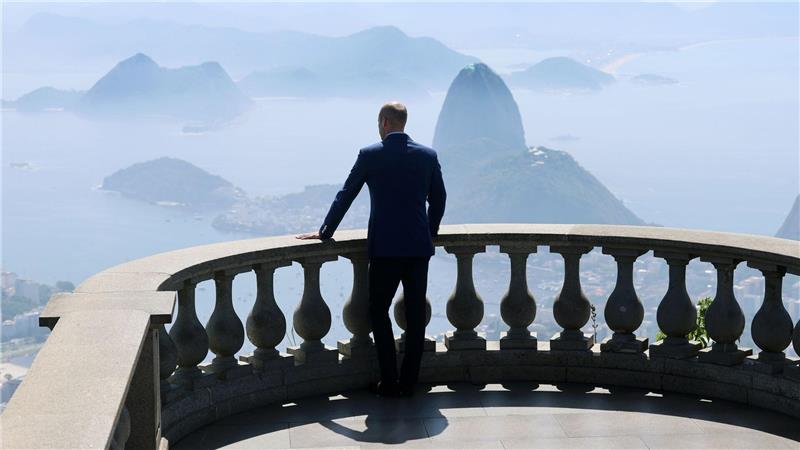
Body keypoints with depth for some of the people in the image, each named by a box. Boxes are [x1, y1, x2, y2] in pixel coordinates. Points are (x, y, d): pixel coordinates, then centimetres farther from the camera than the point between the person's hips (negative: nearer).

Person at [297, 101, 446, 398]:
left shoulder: (370, 155, -4)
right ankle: (408, 382, 11)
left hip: (385, 248, -3)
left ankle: (389, 382, 4)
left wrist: (325, 232, 12)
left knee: (379, 312, 8)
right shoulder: (428, 155, 4)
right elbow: (439, 199, 11)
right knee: (415, 315, 8)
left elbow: (345, 196, 1)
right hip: (419, 247, 3)